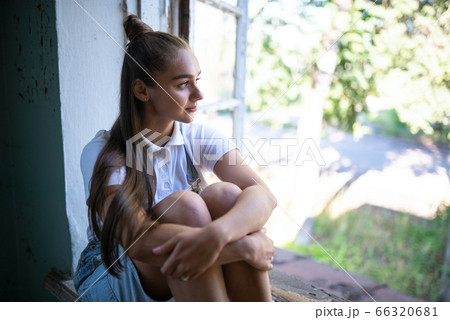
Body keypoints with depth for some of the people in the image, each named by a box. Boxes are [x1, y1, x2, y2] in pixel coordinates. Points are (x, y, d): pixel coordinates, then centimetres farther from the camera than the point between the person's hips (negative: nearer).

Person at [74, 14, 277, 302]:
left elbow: (263, 195, -23)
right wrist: (244, 245, -37)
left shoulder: (201, 138, -8)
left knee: (226, 194, -26)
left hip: (191, 272, 4)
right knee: (186, 205, -31)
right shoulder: (102, 153, -19)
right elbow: (136, 240, -33)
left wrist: (215, 234, -45)